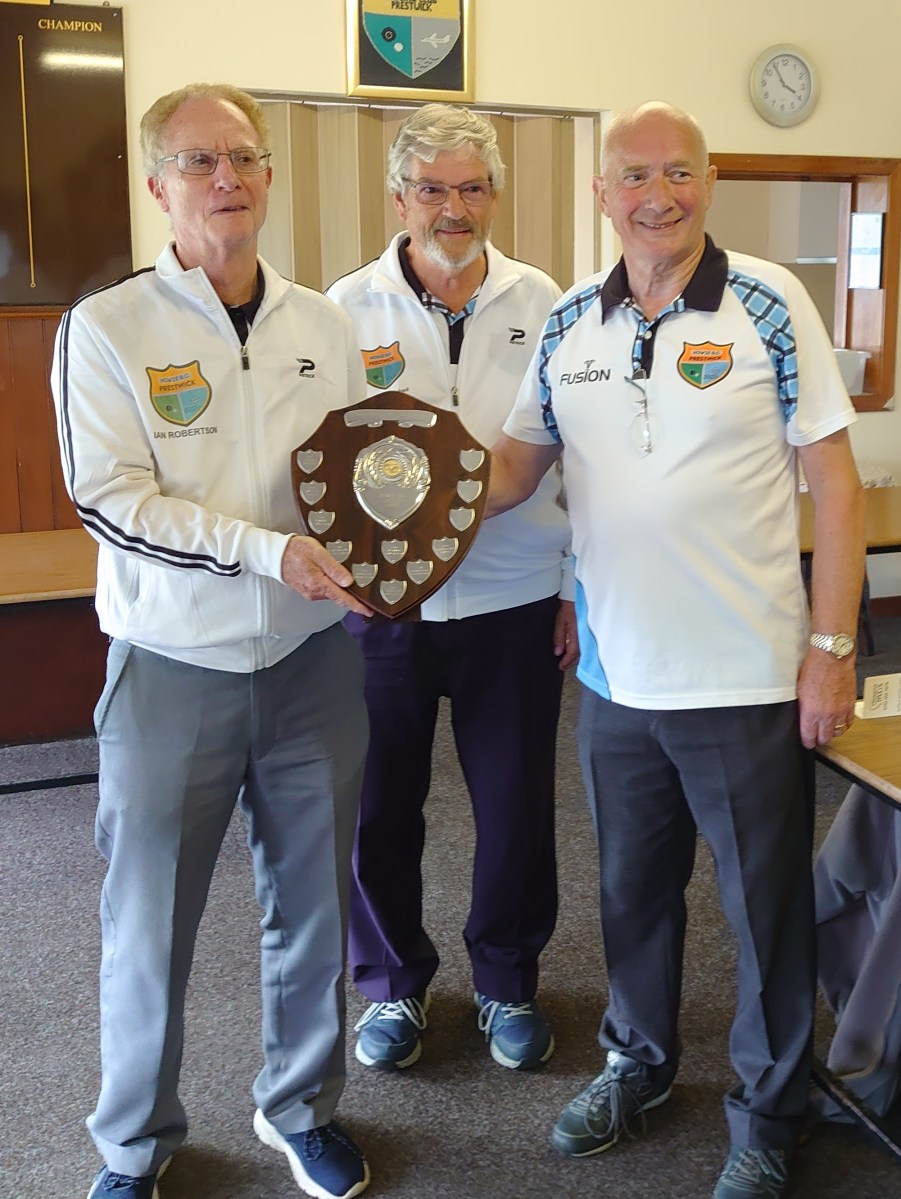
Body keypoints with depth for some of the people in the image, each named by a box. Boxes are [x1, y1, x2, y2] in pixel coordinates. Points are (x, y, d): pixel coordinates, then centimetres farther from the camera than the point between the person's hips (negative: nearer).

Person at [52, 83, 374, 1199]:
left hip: (312, 658, 4)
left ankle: (300, 1107, 38)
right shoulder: (106, 327, -5)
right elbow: (111, 499, -14)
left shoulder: (323, 322, 6)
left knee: (312, 900, 15)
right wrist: (268, 551, -22)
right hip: (173, 664, -3)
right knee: (148, 918, 8)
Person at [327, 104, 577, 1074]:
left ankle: (507, 980, 34)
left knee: (517, 809, 10)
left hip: (513, 601, 1)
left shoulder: (542, 303, 2)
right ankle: (392, 983, 35)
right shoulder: (347, 306, 0)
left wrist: (581, 584, 3)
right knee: (378, 805, 11)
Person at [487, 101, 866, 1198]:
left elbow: (833, 478, -7)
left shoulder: (768, 305, -8)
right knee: (632, 887, 21)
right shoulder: (569, 323, 3)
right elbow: (515, 464, 9)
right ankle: (637, 1061, 45)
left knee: (767, 903, 11)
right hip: (617, 674, 4)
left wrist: (833, 645, -11)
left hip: (748, 676, -3)